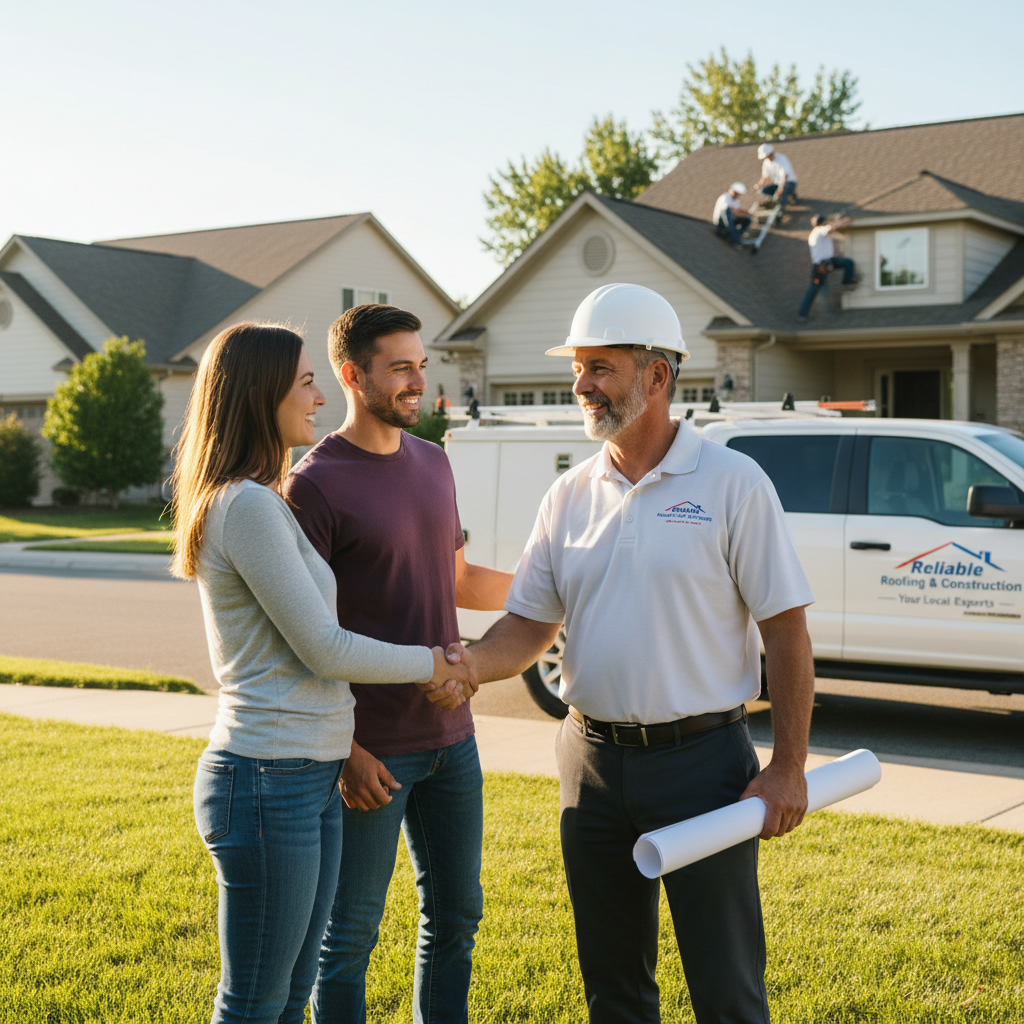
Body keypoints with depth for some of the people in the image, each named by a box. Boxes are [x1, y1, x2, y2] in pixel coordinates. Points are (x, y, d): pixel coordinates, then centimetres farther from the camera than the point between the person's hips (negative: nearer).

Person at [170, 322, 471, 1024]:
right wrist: (429, 663, -1)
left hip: (310, 780, 10)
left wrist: (429, 672, 9)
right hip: (269, 780, -10)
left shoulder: (264, 502, 16)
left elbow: (317, 635, 19)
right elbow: (324, 649, -16)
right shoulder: (247, 505, -16)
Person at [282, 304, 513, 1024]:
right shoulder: (315, 483, -13)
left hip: (450, 735, 7)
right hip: (373, 751, -7)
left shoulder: (433, 462, 9)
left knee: (456, 914, 17)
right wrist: (344, 749, -19)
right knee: (351, 932, 5)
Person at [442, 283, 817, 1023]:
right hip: (594, 760, 5)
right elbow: (528, 626, 6)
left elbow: (786, 630, -7)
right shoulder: (570, 496, 6)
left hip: (700, 759, -4)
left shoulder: (732, 482, -7)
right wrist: (471, 663, -16)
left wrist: (788, 768, -10)